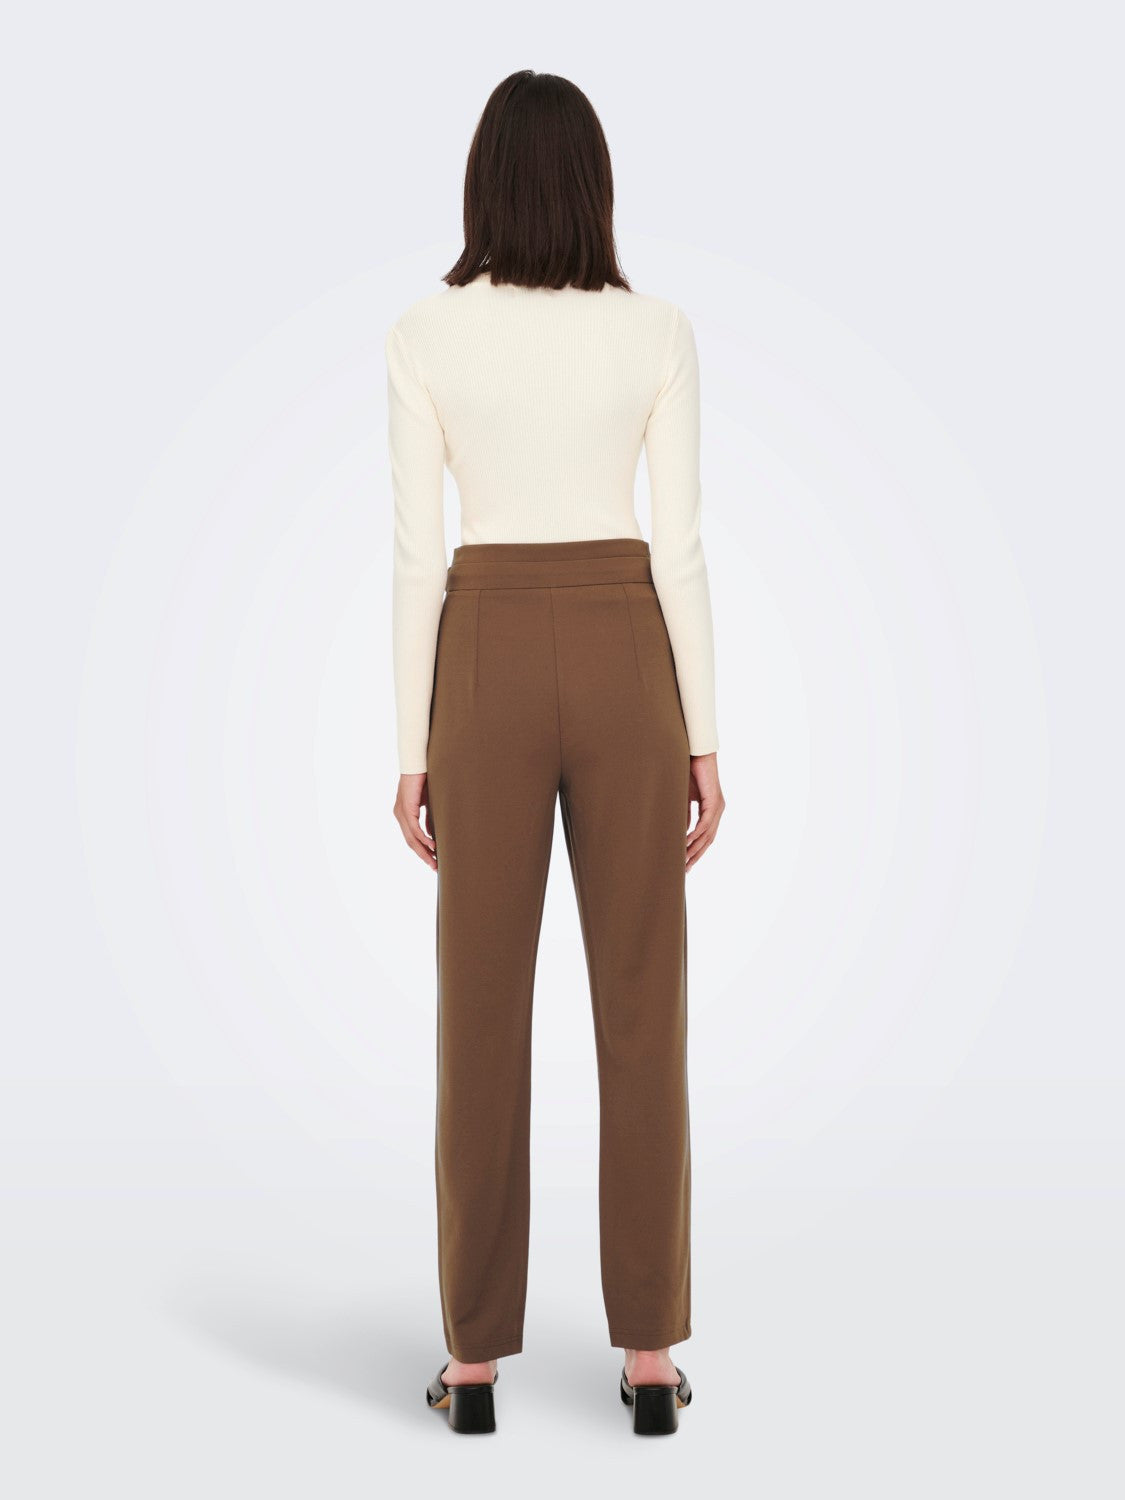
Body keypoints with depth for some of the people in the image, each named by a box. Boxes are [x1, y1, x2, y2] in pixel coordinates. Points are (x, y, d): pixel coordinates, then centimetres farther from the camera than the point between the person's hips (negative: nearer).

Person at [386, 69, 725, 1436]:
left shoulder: (426, 337, -2)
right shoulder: (658, 332, -1)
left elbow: (418, 555, -3)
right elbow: (678, 549, -3)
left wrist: (412, 749, 3)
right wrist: (704, 738, 3)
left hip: (491, 670, 0)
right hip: (624, 664, 0)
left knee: (483, 1014, 6)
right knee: (641, 1010, 6)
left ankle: (476, 1359, 11)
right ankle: (649, 1350, 10)